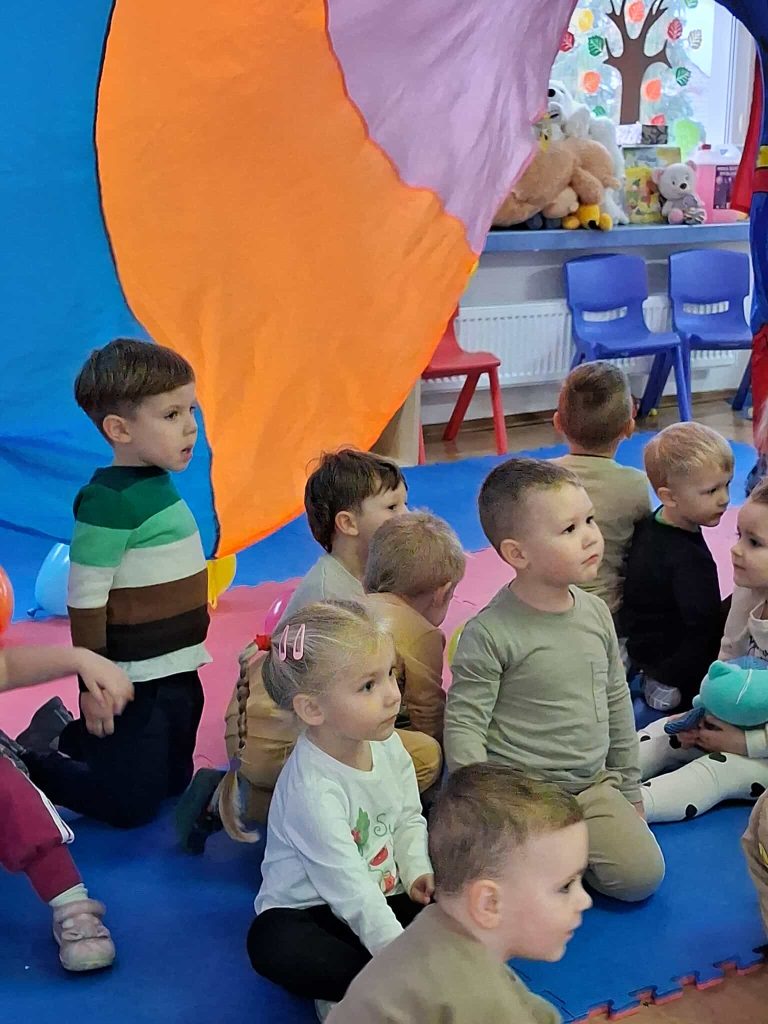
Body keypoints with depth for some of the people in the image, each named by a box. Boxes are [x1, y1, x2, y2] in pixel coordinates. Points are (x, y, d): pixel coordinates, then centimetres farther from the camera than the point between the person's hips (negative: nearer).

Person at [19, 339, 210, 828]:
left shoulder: (159, 486, 6)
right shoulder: (110, 500, -22)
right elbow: (86, 599, -20)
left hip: (177, 673, 9)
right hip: (132, 683, -9)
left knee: (173, 784, 22)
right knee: (130, 806, 1)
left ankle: (64, 734, 37)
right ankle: (23, 763, 19)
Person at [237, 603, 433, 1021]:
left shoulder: (387, 744, -5)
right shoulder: (312, 790, -28)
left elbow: (409, 820, 10)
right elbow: (351, 892, -28)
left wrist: (418, 872, -8)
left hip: (384, 897, 7)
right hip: (310, 913, -7)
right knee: (272, 945, -37)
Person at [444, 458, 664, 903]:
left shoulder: (596, 613, 4)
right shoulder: (490, 633, -16)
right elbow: (463, 725, -13)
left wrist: (629, 790, 19)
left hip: (594, 784, 6)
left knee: (643, 874, -11)